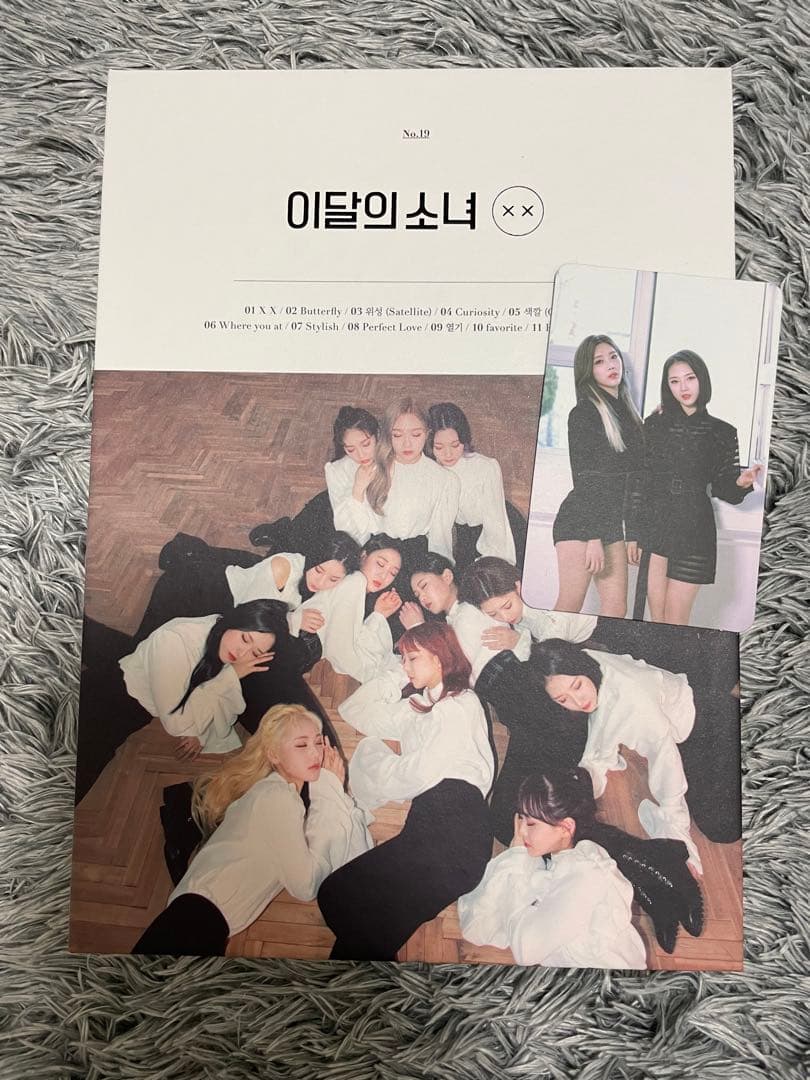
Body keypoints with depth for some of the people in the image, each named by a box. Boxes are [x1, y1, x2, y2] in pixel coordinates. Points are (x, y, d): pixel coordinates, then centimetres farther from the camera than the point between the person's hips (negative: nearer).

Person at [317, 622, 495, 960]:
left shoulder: (461, 705, 2)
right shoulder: (418, 706, 28)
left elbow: (420, 773, -6)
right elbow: (353, 710, 31)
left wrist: (371, 752, 11)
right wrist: (399, 676, 23)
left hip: (453, 827, -8)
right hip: (426, 818, 8)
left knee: (339, 894, -22)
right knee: (335, 893, -11)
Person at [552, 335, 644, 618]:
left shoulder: (629, 414, 15)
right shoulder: (583, 414, -5)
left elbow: (634, 481, 16)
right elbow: (582, 479, -12)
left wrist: (633, 535, 13)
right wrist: (593, 538, -17)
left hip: (613, 524, 7)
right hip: (579, 521, -6)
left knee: (616, 610, 2)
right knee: (569, 607, -5)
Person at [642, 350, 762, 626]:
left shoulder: (721, 432, 7)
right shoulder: (654, 425, 8)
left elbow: (723, 488, 8)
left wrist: (741, 482, -14)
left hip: (693, 531, -1)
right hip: (653, 527, 1)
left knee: (675, 622, -1)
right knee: (656, 617, 3)